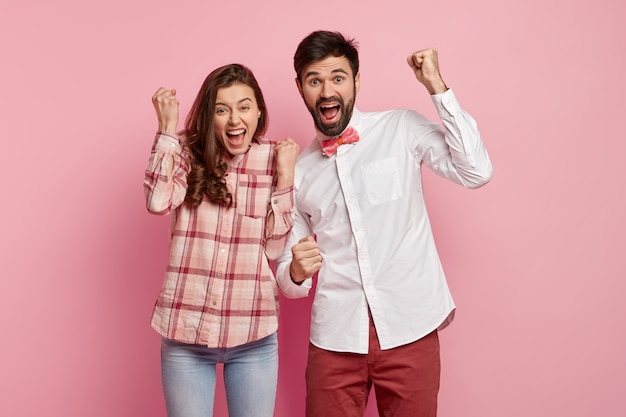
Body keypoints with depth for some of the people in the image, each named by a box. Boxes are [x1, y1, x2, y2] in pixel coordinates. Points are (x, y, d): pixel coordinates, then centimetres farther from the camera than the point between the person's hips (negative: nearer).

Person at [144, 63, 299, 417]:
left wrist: (285, 176, -10)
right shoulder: (188, 153, 1)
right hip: (185, 334, 0)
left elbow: (277, 248, -4)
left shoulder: (274, 159, 1)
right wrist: (167, 128, -13)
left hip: (253, 337, 0)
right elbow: (159, 202, -18)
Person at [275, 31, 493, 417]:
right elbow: (287, 274, 12)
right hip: (336, 337, 2)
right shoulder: (297, 171, 7)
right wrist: (297, 272, -12)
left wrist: (436, 85, -9)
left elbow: (476, 172, -12)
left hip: (410, 330, -1)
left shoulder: (402, 129, 2)